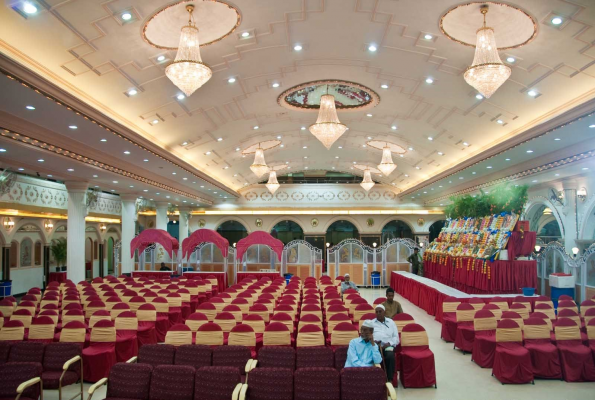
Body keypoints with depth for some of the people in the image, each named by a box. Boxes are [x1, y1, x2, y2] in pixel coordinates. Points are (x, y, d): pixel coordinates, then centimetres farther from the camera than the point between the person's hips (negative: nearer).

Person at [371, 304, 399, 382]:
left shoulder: (391, 322, 20)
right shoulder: (371, 323, 20)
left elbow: (396, 337, 13)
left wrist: (388, 343, -6)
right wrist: (373, 341, -11)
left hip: (387, 346, 0)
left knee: (390, 356, -34)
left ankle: (389, 379, -28)